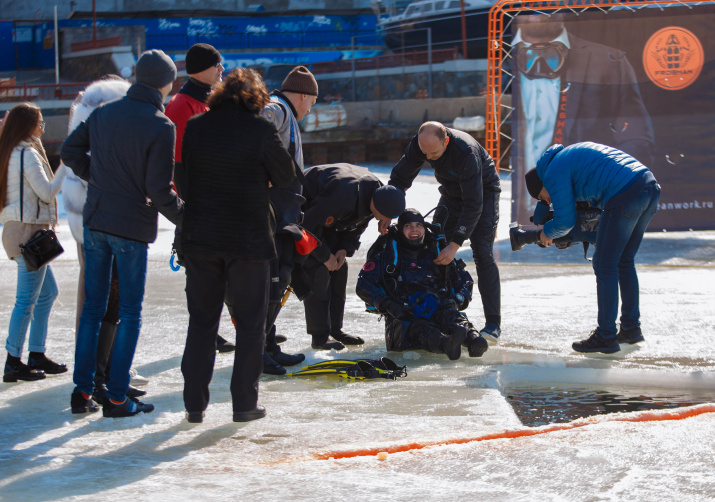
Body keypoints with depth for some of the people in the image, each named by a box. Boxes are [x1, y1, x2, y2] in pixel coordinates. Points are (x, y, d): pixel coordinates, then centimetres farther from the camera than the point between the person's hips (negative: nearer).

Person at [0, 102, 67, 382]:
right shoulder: (27, 154, -15)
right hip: (29, 230, -10)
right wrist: (66, 167, -10)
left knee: (48, 292, 17)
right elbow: (47, 192, -16)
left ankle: (36, 356, 20)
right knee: (27, 299, -5)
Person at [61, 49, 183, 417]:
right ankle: (116, 398, 4)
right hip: (133, 227, -5)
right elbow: (159, 190, -15)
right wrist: (187, 219, -2)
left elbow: (70, 151, 11)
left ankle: (82, 390, 12)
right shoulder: (161, 127, -14)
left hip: (95, 221, 5)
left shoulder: (104, 113, 4)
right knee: (130, 313, 4)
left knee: (93, 306, 13)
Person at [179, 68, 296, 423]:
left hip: (199, 239, 3)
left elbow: (183, 175, 10)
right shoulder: (260, 130, -11)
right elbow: (286, 177, -1)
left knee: (201, 321, 12)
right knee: (250, 322, 8)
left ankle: (195, 403, 12)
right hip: (248, 240, -3)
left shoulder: (195, 127, 0)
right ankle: (244, 403, 8)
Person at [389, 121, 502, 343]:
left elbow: (473, 205, -38)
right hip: (451, 192, 6)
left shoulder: (467, 152, -40)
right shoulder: (420, 144, -22)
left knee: (482, 254, -17)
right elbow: (399, 178, -9)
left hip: (482, 192, -6)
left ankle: (493, 324, -17)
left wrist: (455, 244, -41)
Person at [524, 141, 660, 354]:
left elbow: (565, 220, 4)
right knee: (625, 262, 20)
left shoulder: (553, 172, 4)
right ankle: (631, 328, 26)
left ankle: (606, 337, 4)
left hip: (625, 196, -9)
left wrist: (548, 233, 25)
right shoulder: (573, 152, 30)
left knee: (605, 266, 1)